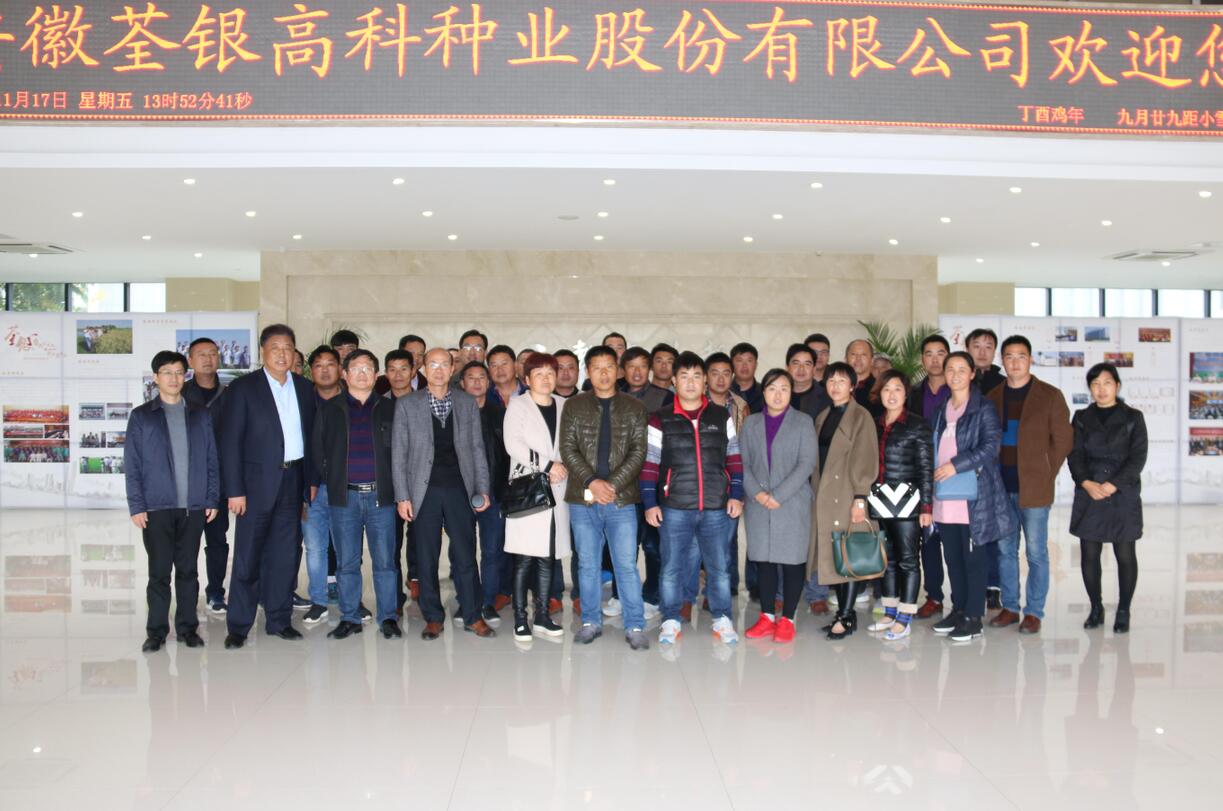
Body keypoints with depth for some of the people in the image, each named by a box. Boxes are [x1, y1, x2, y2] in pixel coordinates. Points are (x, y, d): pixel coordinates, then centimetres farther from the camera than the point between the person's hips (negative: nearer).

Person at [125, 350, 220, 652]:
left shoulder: (200, 415, 9)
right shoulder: (141, 416, 4)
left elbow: (212, 460, 9)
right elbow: (132, 465, 2)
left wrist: (212, 499, 3)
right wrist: (136, 506, -5)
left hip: (194, 507, 2)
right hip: (156, 508, -1)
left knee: (188, 570, 7)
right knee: (159, 571, 2)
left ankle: (187, 627, 17)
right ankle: (156, 631, 12)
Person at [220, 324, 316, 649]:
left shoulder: (304, 388, 10)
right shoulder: (243, 387, -3)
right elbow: (230, 441, -6)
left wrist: (312, 480, 7)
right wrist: (235, 490, -11)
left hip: (293, 480, 4)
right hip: (258, 482, -4)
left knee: (285, 555, 9)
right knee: (247, 557, 1)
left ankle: (279, 619, 20)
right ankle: (238, 626, 10)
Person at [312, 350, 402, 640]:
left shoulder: (389, 409, 8)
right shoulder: (329, 410, 9)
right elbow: (317, 450, 9)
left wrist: (396, 487, -1)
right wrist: (328, 482, 2)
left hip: (380, 495, -1)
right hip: (344, 496, 1)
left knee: (385, 560, 2)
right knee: (347, 562, 6)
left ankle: (388, 617, 12)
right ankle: (350, 618, 17)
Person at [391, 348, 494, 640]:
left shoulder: (467, 403, 8)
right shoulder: (406, 405, 4)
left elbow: (477, 448, 10)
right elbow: (399, 453, 3)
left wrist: (483, 489, 3)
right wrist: (402, 496, -3)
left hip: (460, 489, 1)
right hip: (425, 490, 0)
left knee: (465, 555, 1)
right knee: (427, 558, 5)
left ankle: (473, 616, 13)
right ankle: (433, 618, 17)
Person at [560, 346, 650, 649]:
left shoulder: (634, 407, 5)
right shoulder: (573, 406, 6)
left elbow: (639, 451, -1)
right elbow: (567, 449, -1)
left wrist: (613, 484, -11)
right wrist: (592, 481, -13)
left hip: (621, 499, -1)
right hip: (583, 500, 1)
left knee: (627, 564, -1)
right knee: (587, 564, 10)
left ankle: (635, 626, 8)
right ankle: (591, 622, 21)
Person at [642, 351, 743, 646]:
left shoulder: (722, 417, 7)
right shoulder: (661, 420, 2)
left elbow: (734, 458, 10)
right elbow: (650, 464, 2)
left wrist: (736, 494, 4)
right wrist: (650, 503, -2)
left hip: (716, 507, 1)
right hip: (674, 508, -1)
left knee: (719, 567, 7)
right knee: (671, 567, 6)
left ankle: (722, 619, 22)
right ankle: (671, 621, 19)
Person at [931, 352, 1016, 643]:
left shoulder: (983, 407, -3)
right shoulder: (942, 410, 16)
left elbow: (991, 445, -14)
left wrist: (956, 465, -18)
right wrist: (936, 472, 9)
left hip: (974, 495, -6)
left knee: (974, 557, -2)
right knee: (952, 556, 11)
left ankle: (973, 618, 4)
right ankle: (958, 610, 22)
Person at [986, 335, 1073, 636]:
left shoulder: (1050, 396, 0)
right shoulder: (992, 397, 10)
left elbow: (1063, 439, -1)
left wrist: (1045, 475, -4)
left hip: (1034, 487, -4)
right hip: (1000, 486, 4)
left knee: (1036, 551, 1)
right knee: (1005, 550, 10)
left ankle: (1034, 612, 10)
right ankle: (1009, 607, 20)